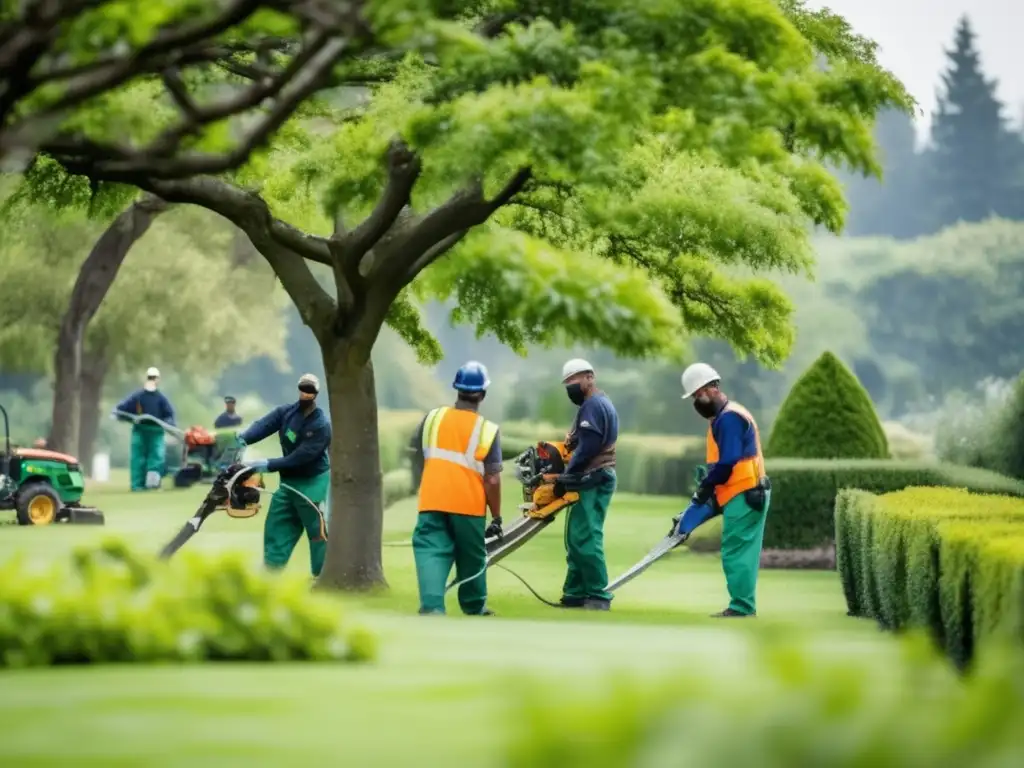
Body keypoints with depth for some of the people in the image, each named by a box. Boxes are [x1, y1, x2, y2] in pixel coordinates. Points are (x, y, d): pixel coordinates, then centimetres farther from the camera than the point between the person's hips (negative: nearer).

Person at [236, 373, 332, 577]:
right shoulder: (286, 412, -1)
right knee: (276, 527, 5)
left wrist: (268, 465, -30)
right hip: (288, 482, 7)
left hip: (313, 483, -7)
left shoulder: (321, 425, -20)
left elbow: (300, 458, -25)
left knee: (318, 531, -5)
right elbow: (264, 425, -17)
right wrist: (243, 439, -37)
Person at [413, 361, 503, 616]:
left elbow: (420, 457, 18)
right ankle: (475, 609, 31)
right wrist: (496, 517, 1)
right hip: (469, 505, -1)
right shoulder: (488, 430, -7)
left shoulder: (432, 418, 3)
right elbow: (492, 480, -9)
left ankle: (431, 606, -26)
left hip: (432, 503, 1)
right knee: (472, 557, 16)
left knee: (431, 552, -5)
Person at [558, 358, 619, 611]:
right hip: (598, 478, 11)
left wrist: (566, 477, -16)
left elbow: (587, 448, -21)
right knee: (577, 538, 13)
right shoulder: (603, 404, 22)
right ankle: (575, 593, 15)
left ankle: (598, 597, -14)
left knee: (585, 538, -13)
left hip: (592, 480, -11)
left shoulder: (593, 405, -13)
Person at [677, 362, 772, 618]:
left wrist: (705, 487, -7)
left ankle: (741, 608, -10)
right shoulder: (723, 417, 19)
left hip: (743, 496, -10)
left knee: (736, 553, -10)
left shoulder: (729, 417, -14)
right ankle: (744, 607, 11)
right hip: (743, 495, 10)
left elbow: (728, 463, -20)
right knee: (742, 553, 9)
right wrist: (709, 488, 8)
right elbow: (720, 462, 19)